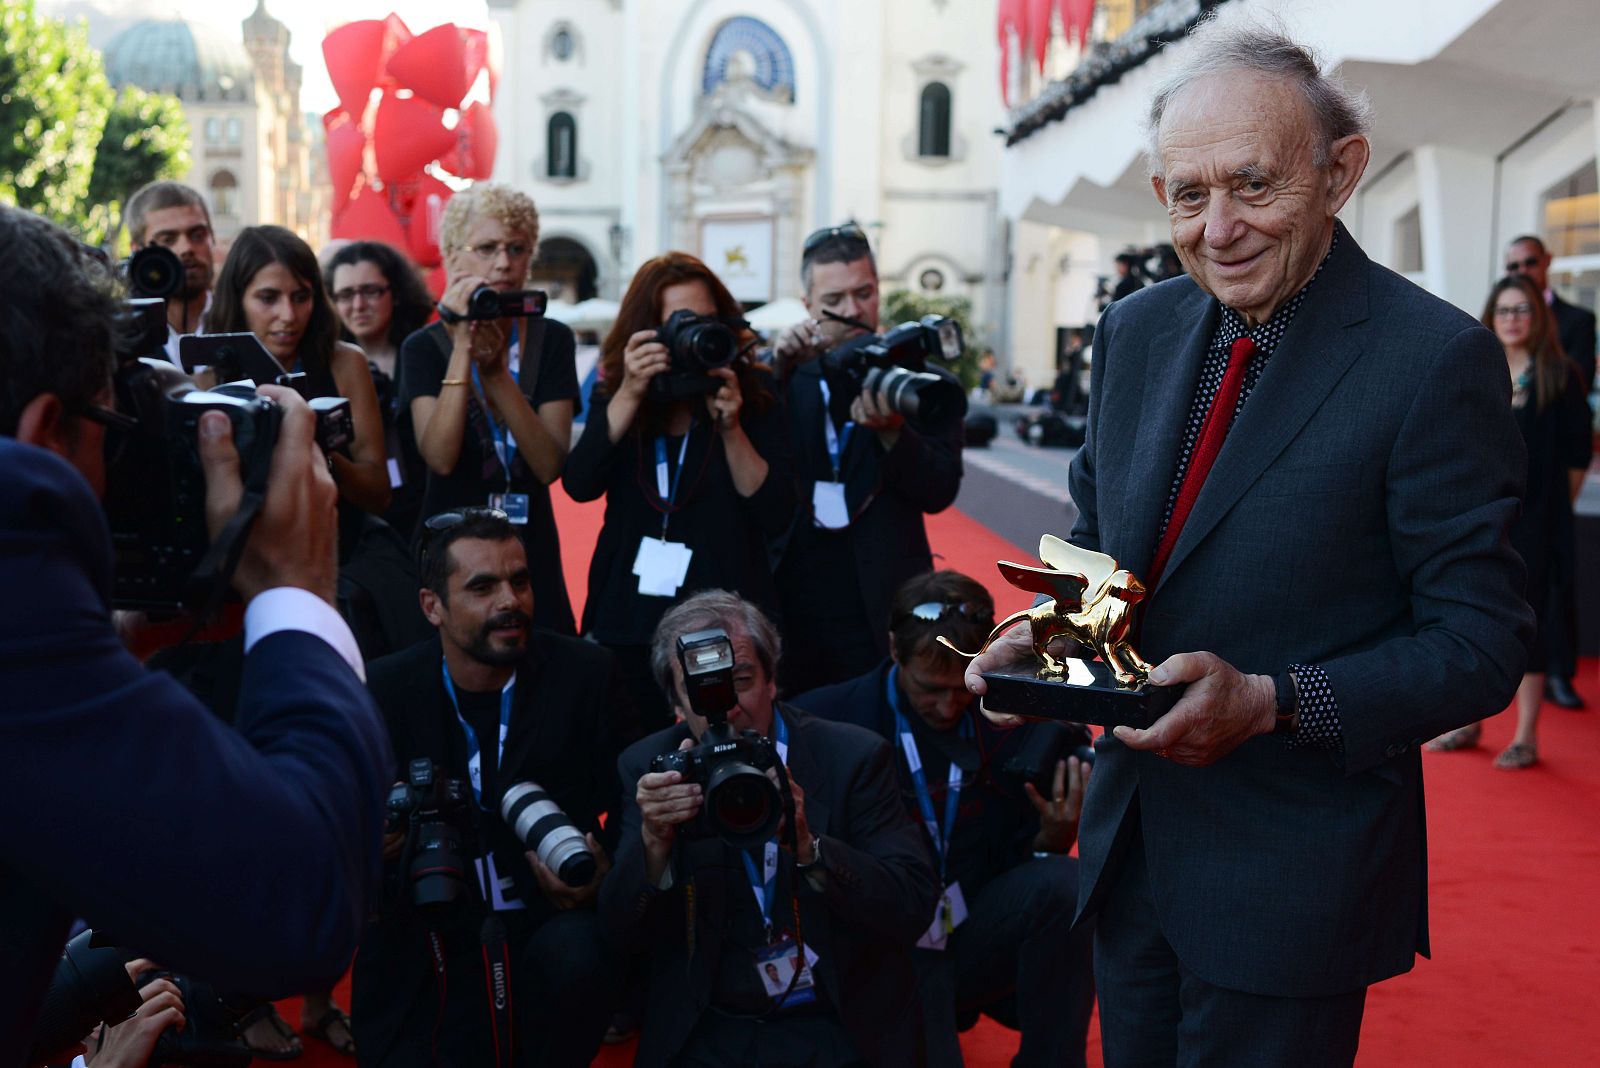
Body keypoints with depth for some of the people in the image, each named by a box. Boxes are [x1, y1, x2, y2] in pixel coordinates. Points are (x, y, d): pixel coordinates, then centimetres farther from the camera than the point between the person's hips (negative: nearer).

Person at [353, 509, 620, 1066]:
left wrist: (603, 877, -22)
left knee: (573, 956, -32)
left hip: (555, 923, -1)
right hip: (426, 950, 1)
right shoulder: (380, 691, -4)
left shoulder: (587, 675, -6)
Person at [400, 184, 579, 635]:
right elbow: (441, 458, -17)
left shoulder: (551, 340, 2)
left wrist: (495, 369, -19)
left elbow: (550, 466, -11)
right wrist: (463, 348, -19)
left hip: (530, 550, 1)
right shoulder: (424, 347, -1)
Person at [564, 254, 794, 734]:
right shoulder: (615, 393, 4)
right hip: (628, 622, 2)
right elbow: (580, 486, -12)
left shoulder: (752, 393, -2)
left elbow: (776, 516, -8)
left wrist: (731, 429, -19)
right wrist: (630, 393, -20)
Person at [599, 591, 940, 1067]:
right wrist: (655, 840, -20)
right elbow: (625, 936, -1)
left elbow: (915, 906, -9)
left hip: (839, 1028, 0)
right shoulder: (648, 767, 2)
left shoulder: (852, 756, -4)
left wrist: (807, 845, -24)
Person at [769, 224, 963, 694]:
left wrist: (890, 430, -22)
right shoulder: (790, 376, 7)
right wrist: (775, 369, -14)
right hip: (791, 615, 2)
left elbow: (940, 491, -6)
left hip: (883, 618, -1)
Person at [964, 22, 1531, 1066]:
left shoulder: (1437, 359, -17)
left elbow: (1481, 642, -15)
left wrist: (1272, 703, -27)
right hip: (1131, 851, 6)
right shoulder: (1136, 330, 3)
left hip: (1291, 881, -6)